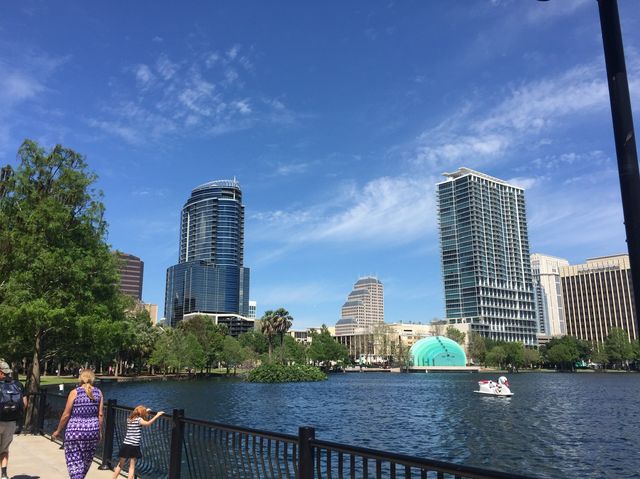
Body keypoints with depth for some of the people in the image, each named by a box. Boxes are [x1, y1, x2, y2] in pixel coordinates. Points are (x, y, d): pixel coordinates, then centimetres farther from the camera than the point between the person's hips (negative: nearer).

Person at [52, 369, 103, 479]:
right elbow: (100, 414, 3)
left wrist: (58, 431, 8)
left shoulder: (74, 392, -5)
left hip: (75, 431, -4)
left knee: (74, 462, 2)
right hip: (93, 431, 4)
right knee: (86, 462, 17)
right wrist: (99, 431, 13)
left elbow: (66, 414, -4)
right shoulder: (98, 392, 3)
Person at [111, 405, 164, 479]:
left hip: (125, 445, 5)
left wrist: (145, 411, 37)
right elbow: (148, 423, -26)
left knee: (120, 465, 18)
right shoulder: (138, 419, -9)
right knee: (132, 467, 3)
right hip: (134, 446, -5)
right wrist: (157, 415, -23)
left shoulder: (129, 419, 11)